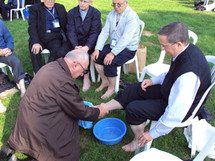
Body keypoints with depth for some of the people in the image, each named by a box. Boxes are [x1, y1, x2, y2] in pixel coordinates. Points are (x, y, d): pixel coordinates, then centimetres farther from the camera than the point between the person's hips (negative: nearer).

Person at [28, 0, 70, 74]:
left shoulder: (61, 8, 19)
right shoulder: (34, 8, 9)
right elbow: (32, 27, -4)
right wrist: (36, 42, -22)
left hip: (54, 37, 1)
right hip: (39, 37, -1)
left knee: (57, 50, -30)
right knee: (34, 50, -30)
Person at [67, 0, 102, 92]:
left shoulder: (96, 13, -2)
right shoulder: (71, 13, 5)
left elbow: (94, 32, -12)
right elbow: (71, 31, -5)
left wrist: (87, 47, -29)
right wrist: (76, 46, -24)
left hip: (89, 43, -2)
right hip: (76, 42, 3)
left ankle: (86, 78, -15)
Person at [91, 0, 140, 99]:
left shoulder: (132, 16, -17)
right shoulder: (111, 15, 6)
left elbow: (125, 38, -26)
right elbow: (104, 32, 0)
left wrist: (113, 53, -32)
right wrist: (97, 49, -12)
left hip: (128, 48, -7)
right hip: (113, 45, 7)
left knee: (110, 62, -27)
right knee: (96, 56, -11)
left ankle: (111, 88, -4)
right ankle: (104, 81, 7)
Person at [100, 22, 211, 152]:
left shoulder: (188, 75, -38)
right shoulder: (188, 49, -10)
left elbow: (175, 115, -33)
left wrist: (153, 134, -21)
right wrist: (153, 80, 2)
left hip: (181, 109, -9)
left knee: (133, 109, -13)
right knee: (136, 88, 5)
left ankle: (138, 142, 15)